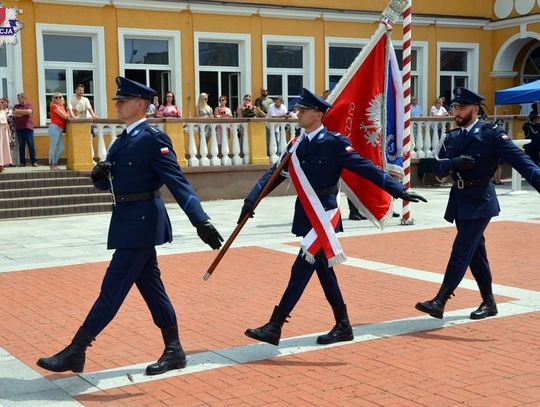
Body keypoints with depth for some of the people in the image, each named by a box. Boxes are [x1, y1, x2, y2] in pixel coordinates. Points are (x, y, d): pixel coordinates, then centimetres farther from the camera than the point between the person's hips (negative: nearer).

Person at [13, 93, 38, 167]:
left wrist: (19, 111, -3)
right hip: (19, 128, 2)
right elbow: (14, 114, -2)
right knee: (21, 146, 2)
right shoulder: (16, 106, 14)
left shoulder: (29, 105, 7)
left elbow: (29, 112, -12)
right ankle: (22, 162, 6)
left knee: (31, 145, -3)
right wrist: (24, 113, -7)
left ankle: (34, 162, -2)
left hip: (28, 127, -2)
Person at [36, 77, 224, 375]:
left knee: (113, 289, -3)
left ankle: (75, 352, 4)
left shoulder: (153, 139, -13)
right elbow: (107, 183, 19)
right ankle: (174, 351, 21)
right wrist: (98, 173, -5)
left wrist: (201, 221, -27)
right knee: (150, 287, 12)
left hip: (141, 223, -10)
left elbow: (177, 182, -20)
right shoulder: (123, 140, 15)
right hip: (130, 222, 10)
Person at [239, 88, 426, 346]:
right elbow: (275, 173, 8)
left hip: (323, 217, -8)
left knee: (301, 270, -7)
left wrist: (399, 190, -18)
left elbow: (367, 169, -13)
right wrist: (252, 199, -3)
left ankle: (274, 328, -5)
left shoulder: (334, 143, -11)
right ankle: (343, 326, 25)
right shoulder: (296, 145, 10)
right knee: (323, 270, 13)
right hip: (306, 216, 8)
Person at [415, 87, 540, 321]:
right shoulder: (451, 138, 10)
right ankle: (489, 302, 26)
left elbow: (521, 161, -15)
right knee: (475, 253, 14)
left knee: (461, 251, -11)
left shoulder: (492, 134, -9)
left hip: (479, 201, -7)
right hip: (459, 200, 7)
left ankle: (439, 302, -13)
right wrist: (454, 162, -18)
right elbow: (439, 169, 3)